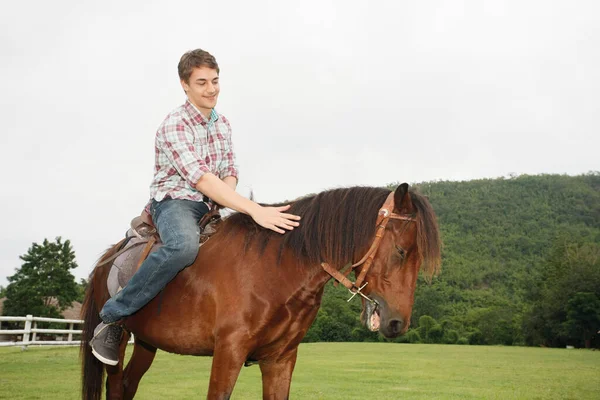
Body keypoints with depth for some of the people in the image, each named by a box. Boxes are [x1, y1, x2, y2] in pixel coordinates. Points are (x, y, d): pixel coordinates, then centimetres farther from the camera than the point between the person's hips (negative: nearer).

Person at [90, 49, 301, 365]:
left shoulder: (222, 124, 10)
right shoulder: (174, 126, -15)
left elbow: (229, 172, 11)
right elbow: (201, 179, -27)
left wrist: (225, 200, -15)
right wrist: (255, 210, -36)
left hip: (212, 205, 8)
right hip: (173, 201, -8)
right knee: (185, 245, -40)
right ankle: (112, 317, -26)